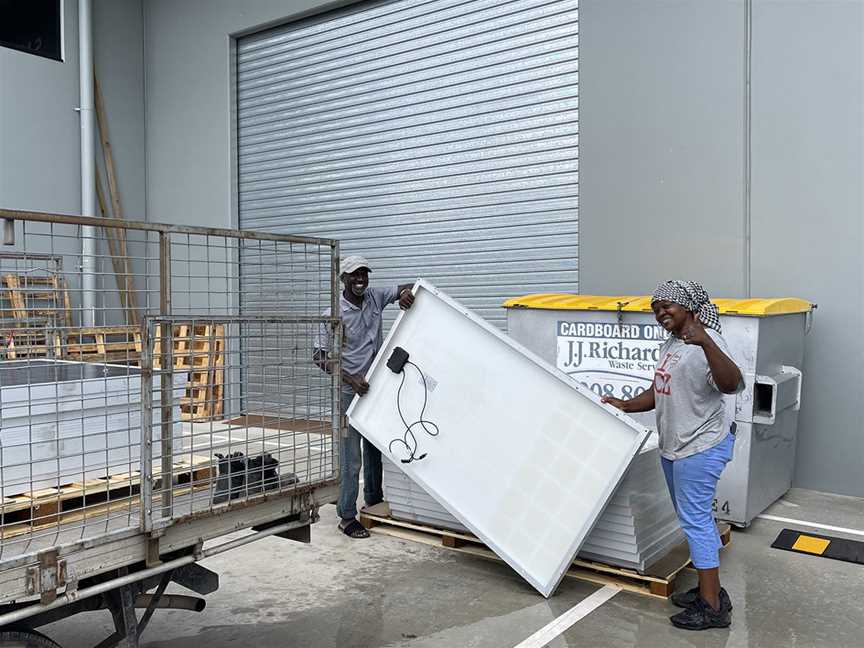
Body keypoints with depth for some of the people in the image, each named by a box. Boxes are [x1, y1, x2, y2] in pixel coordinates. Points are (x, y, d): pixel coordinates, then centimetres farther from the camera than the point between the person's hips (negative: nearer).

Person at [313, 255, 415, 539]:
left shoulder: (375, 297, 0)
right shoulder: (335, 314, -15)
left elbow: (408, 288, 10)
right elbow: (320, 356, -14)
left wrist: (406, 294, -16)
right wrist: (351, 380, -24)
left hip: (377, 388, 6)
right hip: (350, 393, -6)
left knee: (375, 450, 19)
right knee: (352, 458, -2)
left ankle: (374, 500, 35)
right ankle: (347, 517, 10)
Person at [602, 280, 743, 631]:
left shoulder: (706, 341, -19)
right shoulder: (671, 344, 12)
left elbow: (732, 384, -36)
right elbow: (660, 392, 21)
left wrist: (705, 342, -48)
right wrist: (625, 406, 10)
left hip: (699, 448, -10)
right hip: (674, 447, 10)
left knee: (695, 520, -5)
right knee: (695, 518, 17)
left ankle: (713, 607, 4)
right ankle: (709, 589, 29)